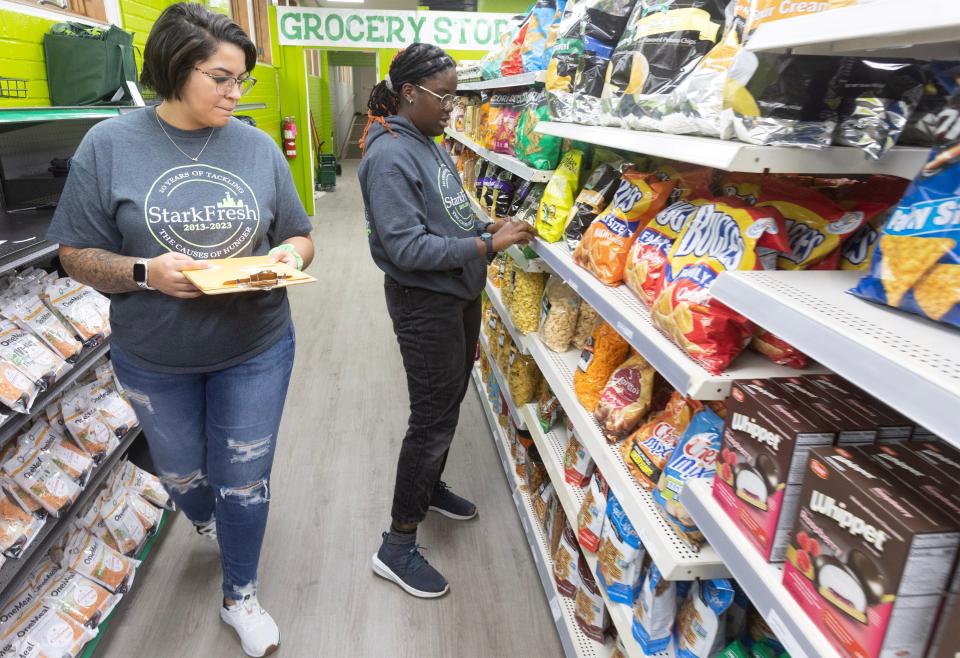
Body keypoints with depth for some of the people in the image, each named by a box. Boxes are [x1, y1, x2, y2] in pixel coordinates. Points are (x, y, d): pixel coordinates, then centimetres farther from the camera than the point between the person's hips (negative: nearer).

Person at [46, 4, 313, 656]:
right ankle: (208, 522, 60)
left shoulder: (258, 147, -3)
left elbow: (299, 237, 4)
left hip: (255, 350, 0)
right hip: (155, 358, 0)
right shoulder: (109, 145, -8)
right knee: (182, 475, 23)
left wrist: (287, 256, -18)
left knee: (243, 482, 12)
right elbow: (78, 254, -6)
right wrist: (146, 273, -24)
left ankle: (241, 597, 37)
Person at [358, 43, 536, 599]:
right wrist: (488, 245, -25)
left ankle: (430, 487, 45)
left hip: (459, 294, 9)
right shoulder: (390, 157, -20)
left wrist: (489, 225, 0)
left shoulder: (429, 144, 8)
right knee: (434, 418, -1)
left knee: (450, 400, 21)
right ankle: (398, 547, 16)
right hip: (424, 303, -9)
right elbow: (408, 248, -26)